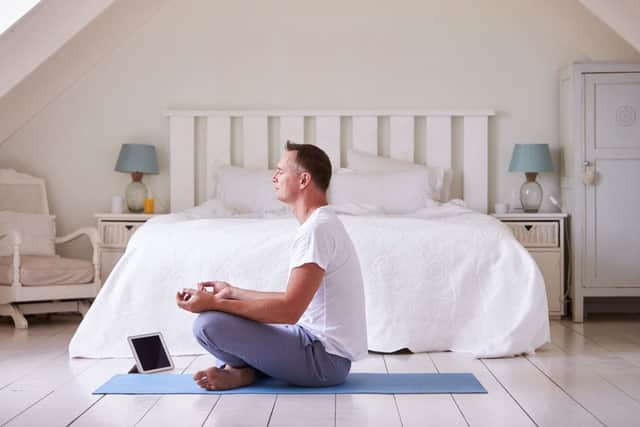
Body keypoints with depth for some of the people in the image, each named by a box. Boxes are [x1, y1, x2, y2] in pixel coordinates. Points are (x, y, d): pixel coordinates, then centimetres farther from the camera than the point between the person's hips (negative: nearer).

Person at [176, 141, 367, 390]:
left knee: (209, 324, -22)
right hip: (324, 347, 11)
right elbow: (293, 301, 19)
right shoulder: (321, 223, 13)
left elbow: (289, 310, -27)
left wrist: (214, 303, -21)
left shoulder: (316, 229, -20)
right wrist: (233, 293, 19)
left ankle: (243, 371, 3)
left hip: (324, 357, -11)